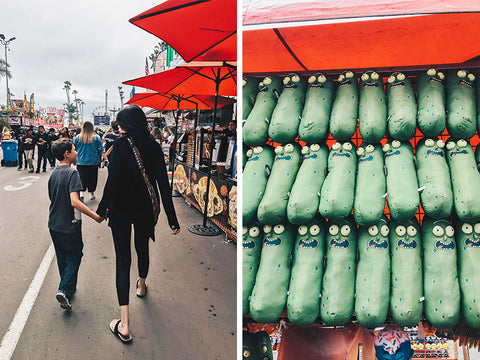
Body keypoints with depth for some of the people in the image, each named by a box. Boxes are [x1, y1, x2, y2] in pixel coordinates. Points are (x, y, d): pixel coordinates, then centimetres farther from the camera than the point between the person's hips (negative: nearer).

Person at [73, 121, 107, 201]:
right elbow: (101, 150, -4)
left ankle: (81, 192, -9)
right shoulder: (96, 137, -4)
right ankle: (91, 193, 19)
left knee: (82, 177, 6)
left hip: (81, 162, 0)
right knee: (92, 177, 10)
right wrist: (106, 159, 0)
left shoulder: (77, 137, -1)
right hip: (93, 162, 0)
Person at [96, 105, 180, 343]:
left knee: (123, 259, 0)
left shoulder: (121, 145, -13)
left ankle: (124, 325, 0)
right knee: (142, 248, 27)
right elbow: (164, 185, -4)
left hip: (121, 209, -4)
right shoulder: (153, 146, -2)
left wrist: (102, 209, -2)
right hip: (146, 209, 4)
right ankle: (141, 286, 54)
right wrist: (172, 218, -1)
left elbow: (112, 181, -16)